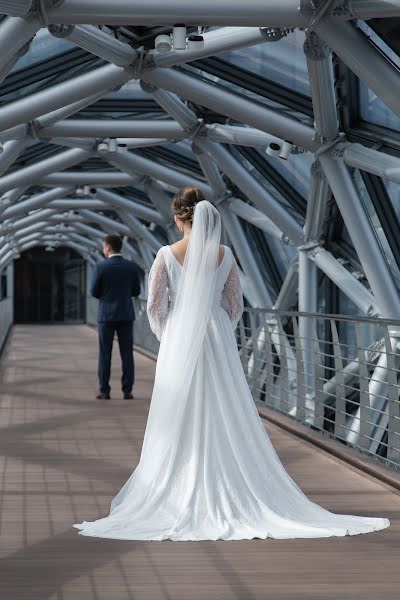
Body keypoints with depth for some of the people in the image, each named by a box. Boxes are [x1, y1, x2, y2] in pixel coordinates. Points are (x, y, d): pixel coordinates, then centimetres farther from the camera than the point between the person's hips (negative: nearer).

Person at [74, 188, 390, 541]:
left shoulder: (167, 255, -7)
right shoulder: (225, 254, -1)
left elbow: (155, 306, -4)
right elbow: (236, 305, 4)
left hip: (179, 341, -2)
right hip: (218, 341, 2)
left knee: (181, 421, 5)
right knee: (225, 418, 7)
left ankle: (182, 493, 8)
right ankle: (227, 494, 10)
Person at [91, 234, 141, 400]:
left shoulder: (101, 267, -9)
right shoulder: (132, 267, -1)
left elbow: (94, 292, -4)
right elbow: (136, 291, 7)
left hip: (106, 315, -2)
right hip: (126, 315, 2)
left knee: (105, 354, 4)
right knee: (127, 354, 5)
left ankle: (104, 391, 4)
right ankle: (127, 391, 3)